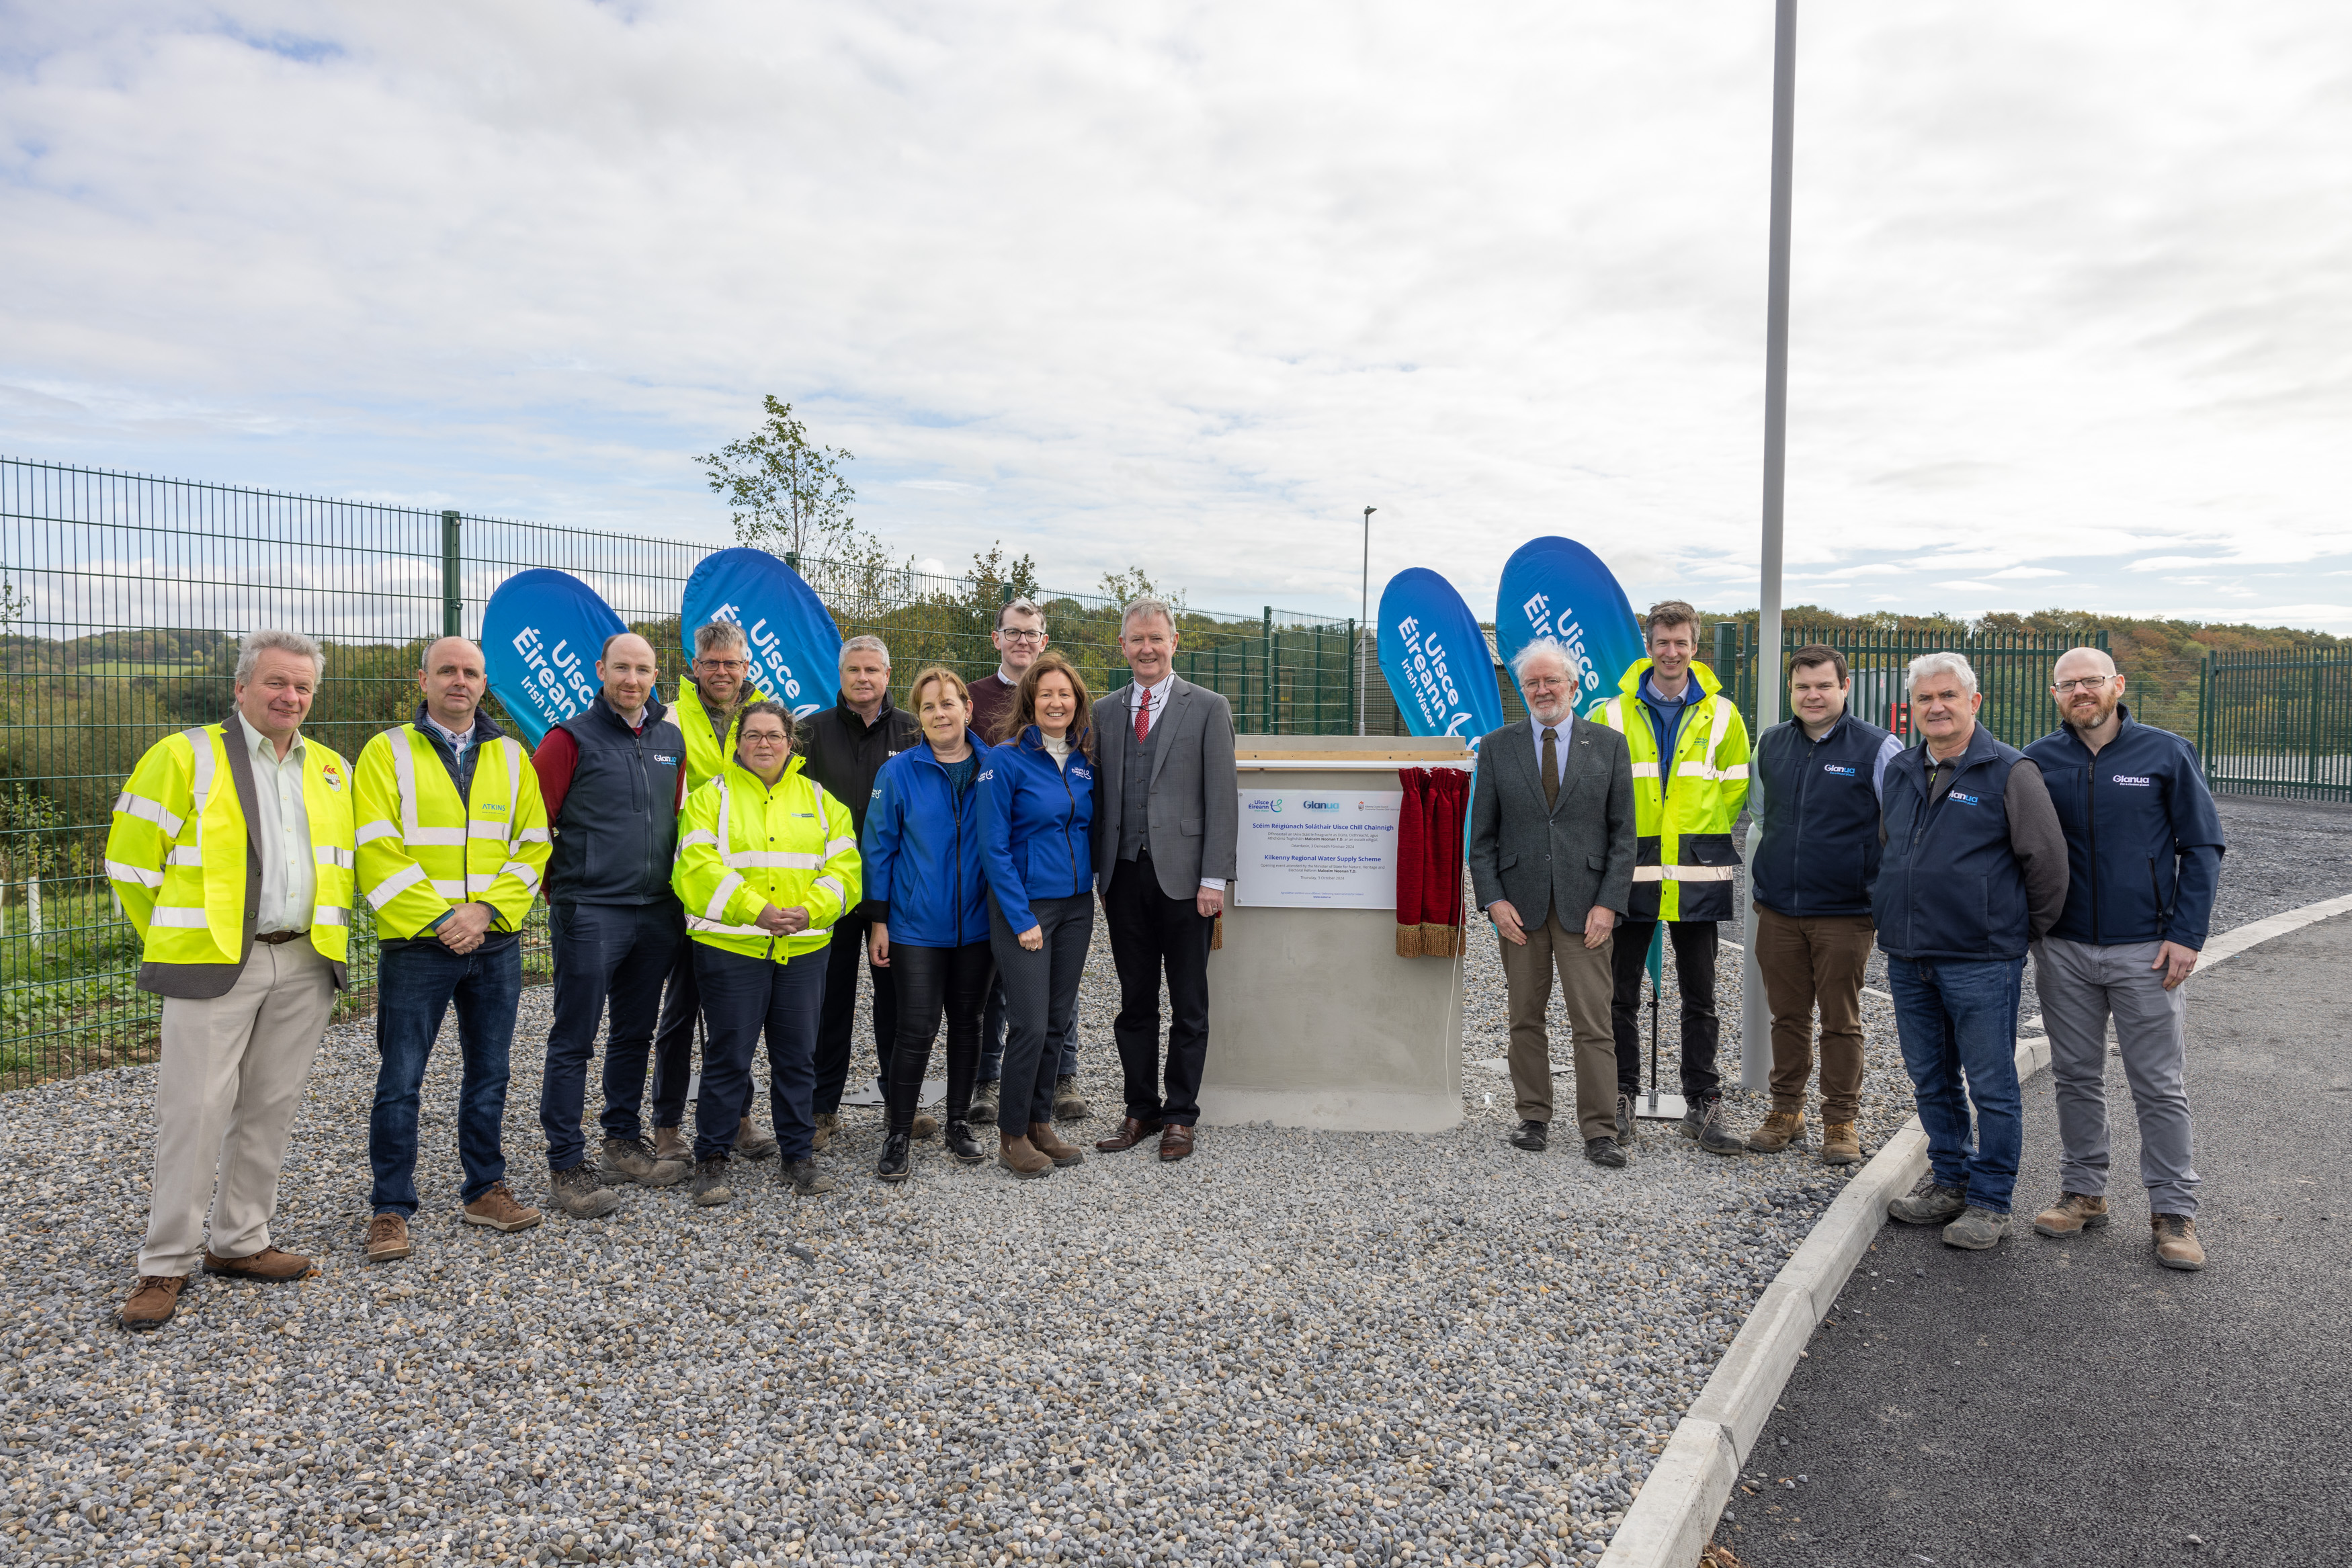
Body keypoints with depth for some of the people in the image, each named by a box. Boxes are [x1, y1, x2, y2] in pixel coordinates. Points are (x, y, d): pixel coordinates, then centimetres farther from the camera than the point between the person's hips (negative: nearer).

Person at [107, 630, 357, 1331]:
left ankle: (240, 1242, 23)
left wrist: (327, 934, 13)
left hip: (304, 965, 5)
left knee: (271, 1108, 10)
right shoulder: (187, 757, -2)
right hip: (214, 963, -4)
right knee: (195, 1110, -3)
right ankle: (166, 1264, 9)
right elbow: (131, 857, 0)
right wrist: (178, 938, 4)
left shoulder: (332, 770, 13)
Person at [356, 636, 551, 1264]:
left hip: (496, 945, 3)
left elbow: (532, 846, 4)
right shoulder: (387, 753, -1)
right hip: (415, 948, -3)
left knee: (489, 1074, 12)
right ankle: (391, 1209, 14)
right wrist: (437, 918, -16)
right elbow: (377, 852, -10)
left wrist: (486, 910, -11)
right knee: (400, 1082, 2)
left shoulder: (512, 757, 9)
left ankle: (484, 1190, 26)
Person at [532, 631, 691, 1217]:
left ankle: (624, 1144, 28)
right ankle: (566, 1165, 9)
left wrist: (676, 888, 13)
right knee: (574, 1041, 1)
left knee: (635, 1033, 15)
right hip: (589, 915, -6)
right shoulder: (570, 739, -7)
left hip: (657, 914, 6)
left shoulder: (670, 740, 10)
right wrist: (562, 894, -5)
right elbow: (535, 822, -7)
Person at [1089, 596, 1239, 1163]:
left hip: (1182, 877, -3)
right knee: (1135, 1003, 11)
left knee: (1188, 1005, 6)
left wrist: (1214, 878, -11)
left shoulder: (1208, 708, 0)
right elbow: (1098, 796, 12)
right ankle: (1141, 1110, 23)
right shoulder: (1104, 712, 11)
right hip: (1124, 877, 3)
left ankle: (1180, 1115, 17)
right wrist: (1097, 873, 6)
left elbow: (1221, 798, -5)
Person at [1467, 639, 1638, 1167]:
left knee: (1594, 1022, -3)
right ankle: (1534, 1117, 22)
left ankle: (1599, 1132, 5)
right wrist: (1494, 900, -5)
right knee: (1525, 1019, 9)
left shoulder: (1608, 745, 4)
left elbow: (1623, 832, 3)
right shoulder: (1496, 747, 6)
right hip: (1519, 904, 1)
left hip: (1585, 903, -1)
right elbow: (1482, 835, 6)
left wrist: (1609, 903, -7)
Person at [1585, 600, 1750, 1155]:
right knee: (1622, 996, 5)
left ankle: (1703, 1106, 17)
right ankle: (1622, 1100, 17)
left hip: (1697, 877, 1)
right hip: (1631, 873, 0)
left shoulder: (1721, 715, 4)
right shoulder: (1612, 714, 2)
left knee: (1700, 999, 8)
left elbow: (1736, 787, 10)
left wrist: (1702, 838, 3)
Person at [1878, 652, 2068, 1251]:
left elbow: (2047, 860, -6)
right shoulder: (1900, 774, 11)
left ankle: (1991, 1201, 14)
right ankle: (1949, 1182, 29)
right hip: (1907, 959, 6)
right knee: (1931, 1081, 15)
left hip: (1981, 961, -6)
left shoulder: (2009, 773, -8)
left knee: (1991, 1086, 3)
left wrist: (2026, 931, 1)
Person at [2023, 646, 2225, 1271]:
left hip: (2146, 950, -2)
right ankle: (2083, 1192, 23)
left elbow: (2203, 848, 0)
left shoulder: (2166, 754, -2)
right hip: (2063, 950, 2)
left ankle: (2174, 1210, 13)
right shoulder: (2036, 763, 2)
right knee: (2076, 1077, 11)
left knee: (2161, 1086, 3)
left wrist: (2186, 935, -7)